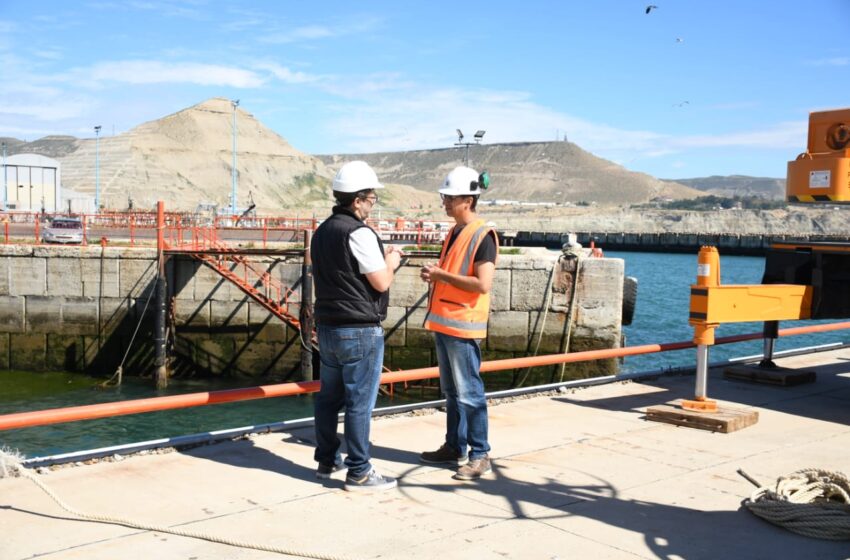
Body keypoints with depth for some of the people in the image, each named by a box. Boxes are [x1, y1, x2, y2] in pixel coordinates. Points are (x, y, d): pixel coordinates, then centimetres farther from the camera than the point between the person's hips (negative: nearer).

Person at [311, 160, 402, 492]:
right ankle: (359, 473, 3)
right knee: (359, 402, -3)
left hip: (327, 325, 9)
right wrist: (390, 263, 3)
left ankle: (327, 460, 27)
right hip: (359, 330, -9)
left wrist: (380, 259, 16)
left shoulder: (323, 231, 11)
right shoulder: (358, 233, -17)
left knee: (329, 396, 16)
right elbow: (381, 283, -17)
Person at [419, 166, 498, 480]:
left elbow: (483, 284, -22)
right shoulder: (454, 233, 14)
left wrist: (441, 275, -17)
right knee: (451, 391, 15)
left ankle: (480, 456, 6)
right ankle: (455, 448, 26)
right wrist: (434, 275, 4)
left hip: (463, 326, -9)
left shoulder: (482, 236, -13)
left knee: (468, 393, -3)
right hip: (443, 323, 9)